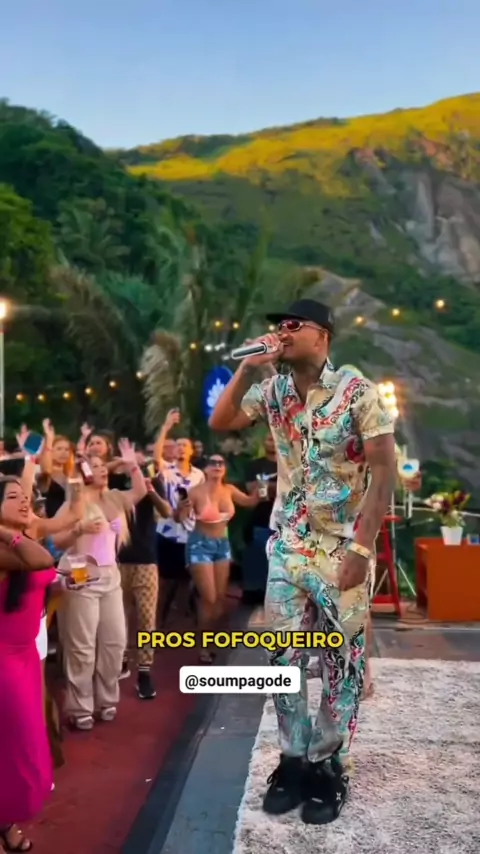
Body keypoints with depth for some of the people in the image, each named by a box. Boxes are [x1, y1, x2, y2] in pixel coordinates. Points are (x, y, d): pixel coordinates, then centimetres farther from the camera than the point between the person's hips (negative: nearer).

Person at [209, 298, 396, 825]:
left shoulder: (357, 391, -11)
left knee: (342, 660, 7)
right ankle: (294, 759, 26)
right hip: (287, 544, 5)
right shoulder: (272, 392, 4)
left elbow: (384, 471, -13)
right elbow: (219, 423, 1)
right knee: (284, 656, 10)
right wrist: (247, 367, -8)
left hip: (343, 546, -4)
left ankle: (328, 766, 23)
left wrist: (362, 548, -17)